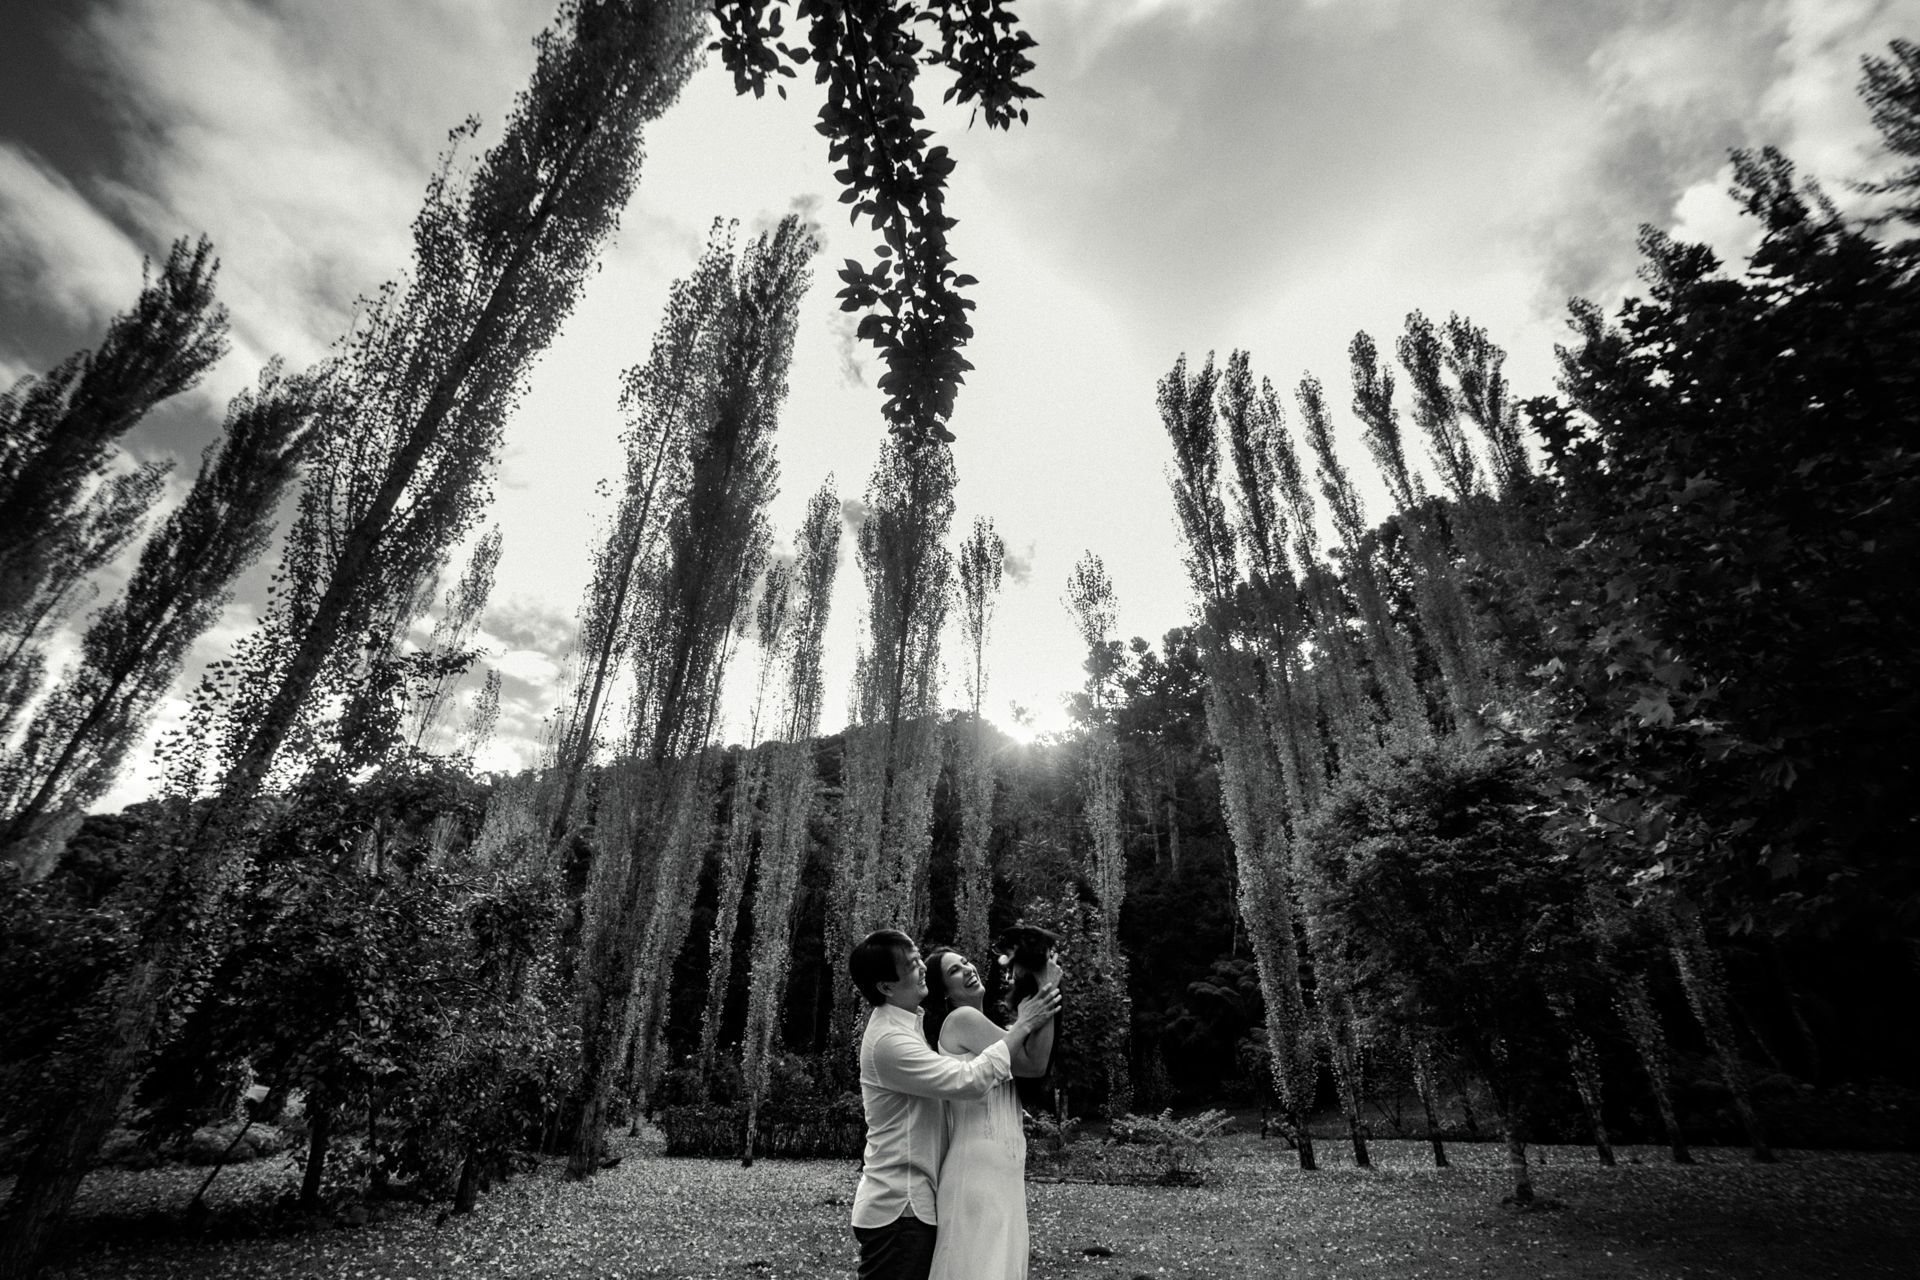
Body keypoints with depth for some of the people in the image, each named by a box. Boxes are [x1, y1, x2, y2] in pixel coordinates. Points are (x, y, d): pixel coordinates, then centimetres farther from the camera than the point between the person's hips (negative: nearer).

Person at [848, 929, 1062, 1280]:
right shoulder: (889, 1040, -25)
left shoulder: (906, 1024, 7)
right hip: (898, 1208, -9)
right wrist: (1022, 1027, -21)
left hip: (911, 1201, 9)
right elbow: (970, 1079, -30)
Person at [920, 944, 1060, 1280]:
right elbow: (1034, 1064, -15)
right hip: (979, 1167, -9)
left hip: (1001, 1167, 9)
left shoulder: (979, 1025, 15)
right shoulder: (962, 1019, -14)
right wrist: (1047, 993, -12)